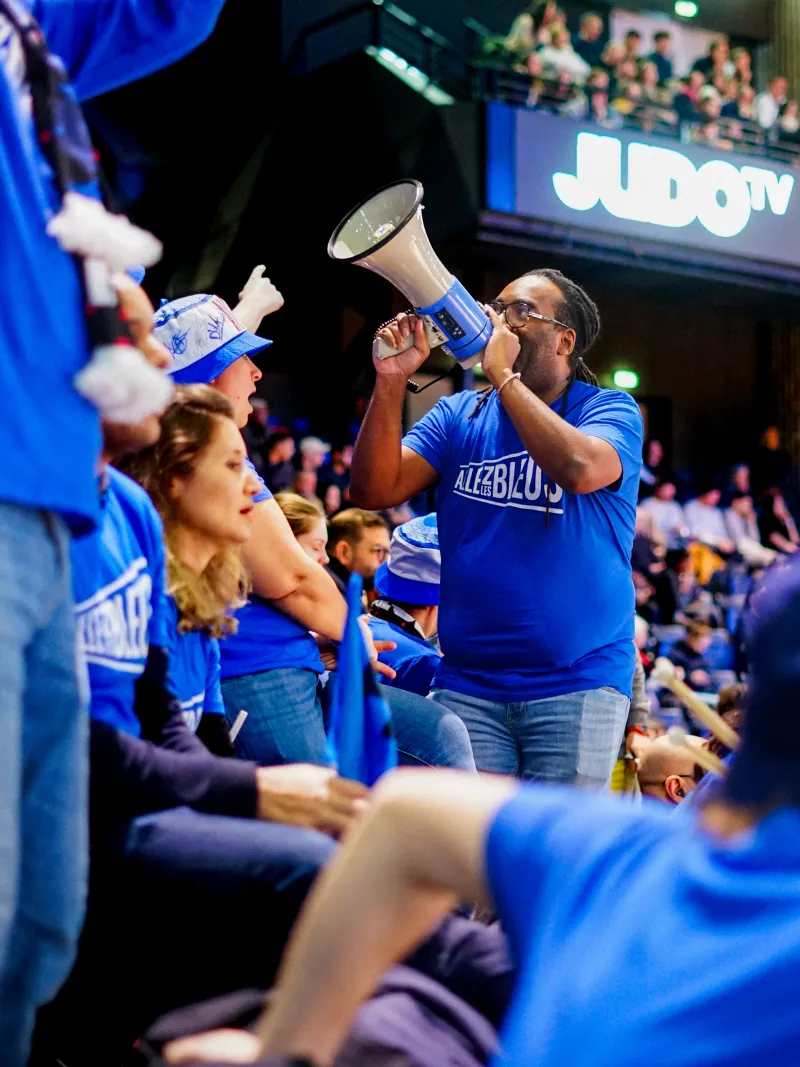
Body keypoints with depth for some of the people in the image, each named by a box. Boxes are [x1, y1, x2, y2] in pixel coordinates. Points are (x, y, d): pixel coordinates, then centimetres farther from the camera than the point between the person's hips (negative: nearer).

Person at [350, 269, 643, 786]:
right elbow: (375, 489, -1)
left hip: (578, 681, -3)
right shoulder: (458, 415, 11)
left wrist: (502, 375, -15)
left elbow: (580, 469, -23)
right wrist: (392, 382, -11)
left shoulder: (610, 411, 1)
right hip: (467, 681, 3)